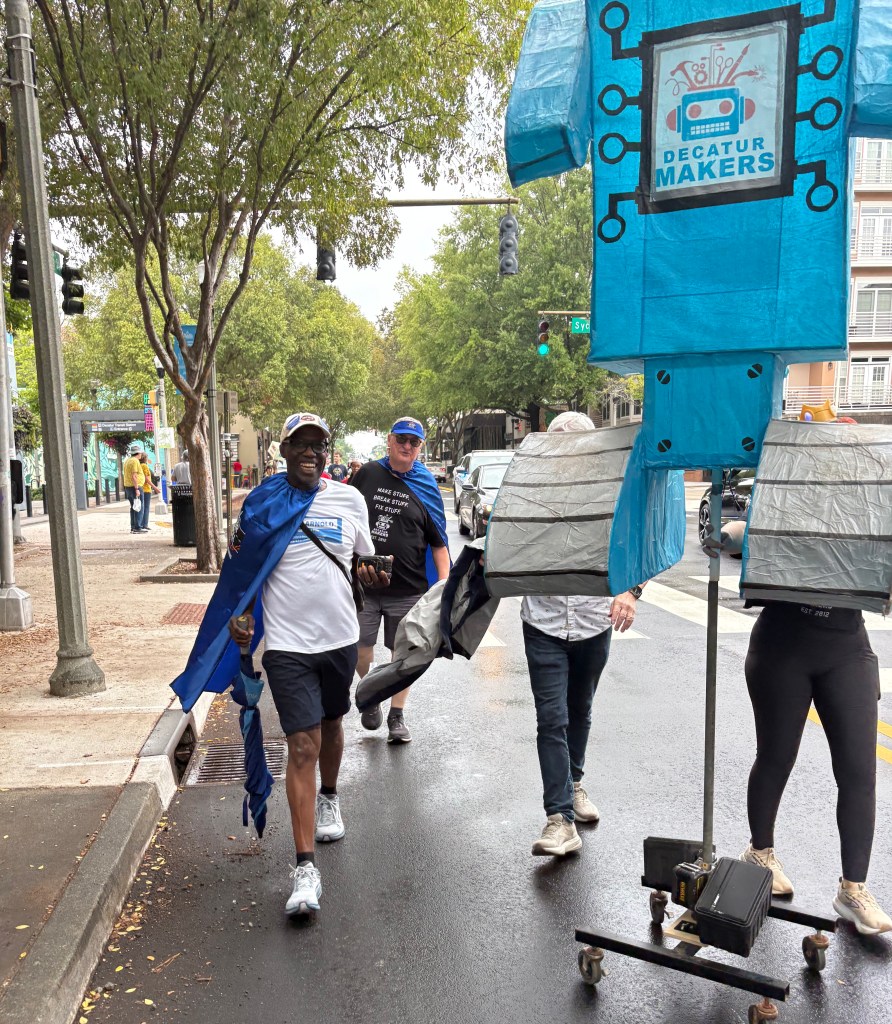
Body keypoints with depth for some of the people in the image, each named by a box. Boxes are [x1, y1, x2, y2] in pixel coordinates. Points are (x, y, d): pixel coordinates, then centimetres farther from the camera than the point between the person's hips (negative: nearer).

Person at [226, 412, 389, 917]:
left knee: (331, 723, 22)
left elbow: (364, 564, 12)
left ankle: (329, 799, 50)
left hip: (339, 637, 3)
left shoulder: (349, 499, 3)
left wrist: (374, 576, -10)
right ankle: (306, 866, -3)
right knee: (303, 745, -8)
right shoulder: (263, 500, -2)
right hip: (287, 643, -3)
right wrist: (236, 612, -9)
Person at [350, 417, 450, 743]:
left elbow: (439, 542, 1)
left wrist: (444, 584, -7)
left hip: (408, 587, -1)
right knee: (358, 648, 2)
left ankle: (396, 716, 25)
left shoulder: (426, 486, 1)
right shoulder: (367, 474, 3)